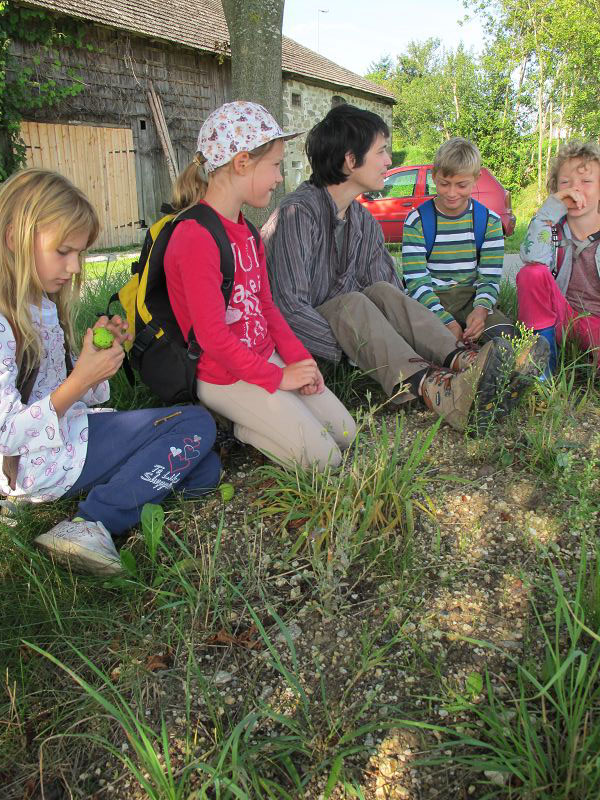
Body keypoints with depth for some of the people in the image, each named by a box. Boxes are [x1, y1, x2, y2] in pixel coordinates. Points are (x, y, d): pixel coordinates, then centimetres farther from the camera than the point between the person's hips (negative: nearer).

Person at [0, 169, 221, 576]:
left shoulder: (41, 303, 8)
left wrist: (99, 350, -4)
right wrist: (80, 381, -26)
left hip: (68, 428, 9)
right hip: (42, 460, -9)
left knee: (204, 470, 7)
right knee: (197, 425, -14)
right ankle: (94, 523, -16)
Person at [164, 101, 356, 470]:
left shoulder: (247, 232, 10)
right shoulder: (196, 238, -22)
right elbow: (213, 336, -24)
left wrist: (298, 356, 0)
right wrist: (277, 376, -17)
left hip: (266, 358, 9)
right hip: (225, 377, -9)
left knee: (346, 433, 9)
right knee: (324, 459, -12)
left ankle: (252, 420, 14)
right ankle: (244, 427, 4)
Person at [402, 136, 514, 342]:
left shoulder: (490, 221, 5)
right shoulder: (416, 221, -3)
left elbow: (490, 277, 3)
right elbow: (416, 281, -11)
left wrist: (480, 310, -22)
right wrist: (448, 323, -24)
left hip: (470, 296, 2)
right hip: (429, 300, -2)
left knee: (503, 332, -26)